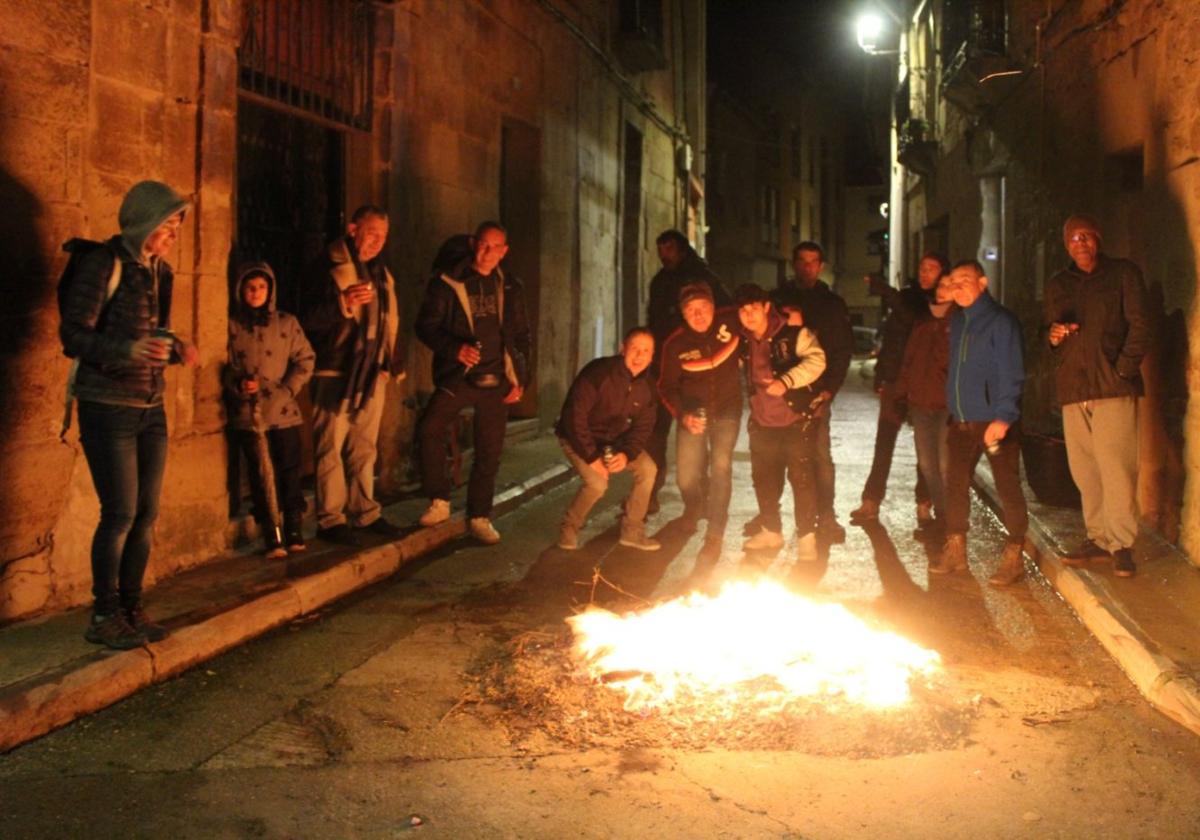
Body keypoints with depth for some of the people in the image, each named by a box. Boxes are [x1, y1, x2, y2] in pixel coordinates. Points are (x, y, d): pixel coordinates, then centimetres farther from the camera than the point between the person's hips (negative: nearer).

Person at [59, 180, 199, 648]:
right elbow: (73, 335, -14)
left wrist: (176, 348, -3)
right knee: (120, 513, -6)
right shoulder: (103, 264, -11)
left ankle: (131, 608, 19)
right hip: (108, 407, -7)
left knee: (147, 513, 7)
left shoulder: (160, 271, 9)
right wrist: (127, 351, -30)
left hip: (151, 408, 7)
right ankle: (104, 617, 7)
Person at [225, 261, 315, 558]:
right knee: (261, 476, 3)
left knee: (289, 472, 4)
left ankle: (294, 532, 16)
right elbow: (221, 366, 5)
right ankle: (272, 538, 9)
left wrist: (288, 389, -8)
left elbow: (305, 359, 4)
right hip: (247, 414, -1)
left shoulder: (287, 323, 5)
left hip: (284, 412, 1)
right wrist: (237, 383, -13)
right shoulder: (231, 326, 2)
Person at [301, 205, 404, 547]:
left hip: (372, 371, 7)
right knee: (331, 447, -4)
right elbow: (309, 319, -14)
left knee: (364, 447, 13)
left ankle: (365, 512, 20)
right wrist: (344, 304, -28)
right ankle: (329, 518, 1)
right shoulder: (329, 267, -7)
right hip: (336, 372, -7)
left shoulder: (380, 271, 16)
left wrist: (394, 362, 18)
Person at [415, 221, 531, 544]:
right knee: (429, 428, -24)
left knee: (489, 452, 4)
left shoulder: (510, 288, 11)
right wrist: (455, 348, -20)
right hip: (458, 377, -3)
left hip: (497, 381, 3)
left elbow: (521, 336, 17)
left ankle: (479, 517, 19)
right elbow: (426, 325, -3)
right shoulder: (446, 283, 0)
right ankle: (439, 502, -9)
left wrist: (519, 380, 8)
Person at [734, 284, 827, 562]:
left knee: (801, 478, -4)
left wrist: (785, 381, -33)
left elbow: (816, 360, -24)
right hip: (761, 423, 6)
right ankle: (771, 531, 30)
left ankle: (806, 536, 7)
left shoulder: (794, 333, -12)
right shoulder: (742, 342, 7)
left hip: (796, 420, -6)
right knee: (764, 478, 14)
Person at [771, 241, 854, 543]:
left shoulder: (832, 303, 8)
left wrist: (829, 389, -7)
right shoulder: (778, 299, 13)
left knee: (821, 455, -4)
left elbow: (844, 349, 3)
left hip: (817, 392, -2)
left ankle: (826, 518, 2)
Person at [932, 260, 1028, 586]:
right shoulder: (957, 321, 13)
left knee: (1008, 488, -2)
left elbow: (1011, 373, -16)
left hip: (995, 421, -7)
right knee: (955, 484, 9)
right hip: (961, 421, 7)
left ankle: (1014, 557, 6)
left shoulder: (1001, 321, -10)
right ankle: (955, 550, 20)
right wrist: (952, 408, 13)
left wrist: (1003, 417, -23)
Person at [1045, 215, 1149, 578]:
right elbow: (1050, 331, 24)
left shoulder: (1123, 273, 7)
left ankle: (1122, 543, -6)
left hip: (1113, 386, -4)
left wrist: (1124, 370, -9)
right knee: (1084, 469, 4)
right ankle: (1098, 537, 13)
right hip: (1072, 388, 4)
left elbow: (1139, 326, 1)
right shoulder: (1057, 285, 19)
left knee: (1116, 467, -10)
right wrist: (1053, 335, 0)